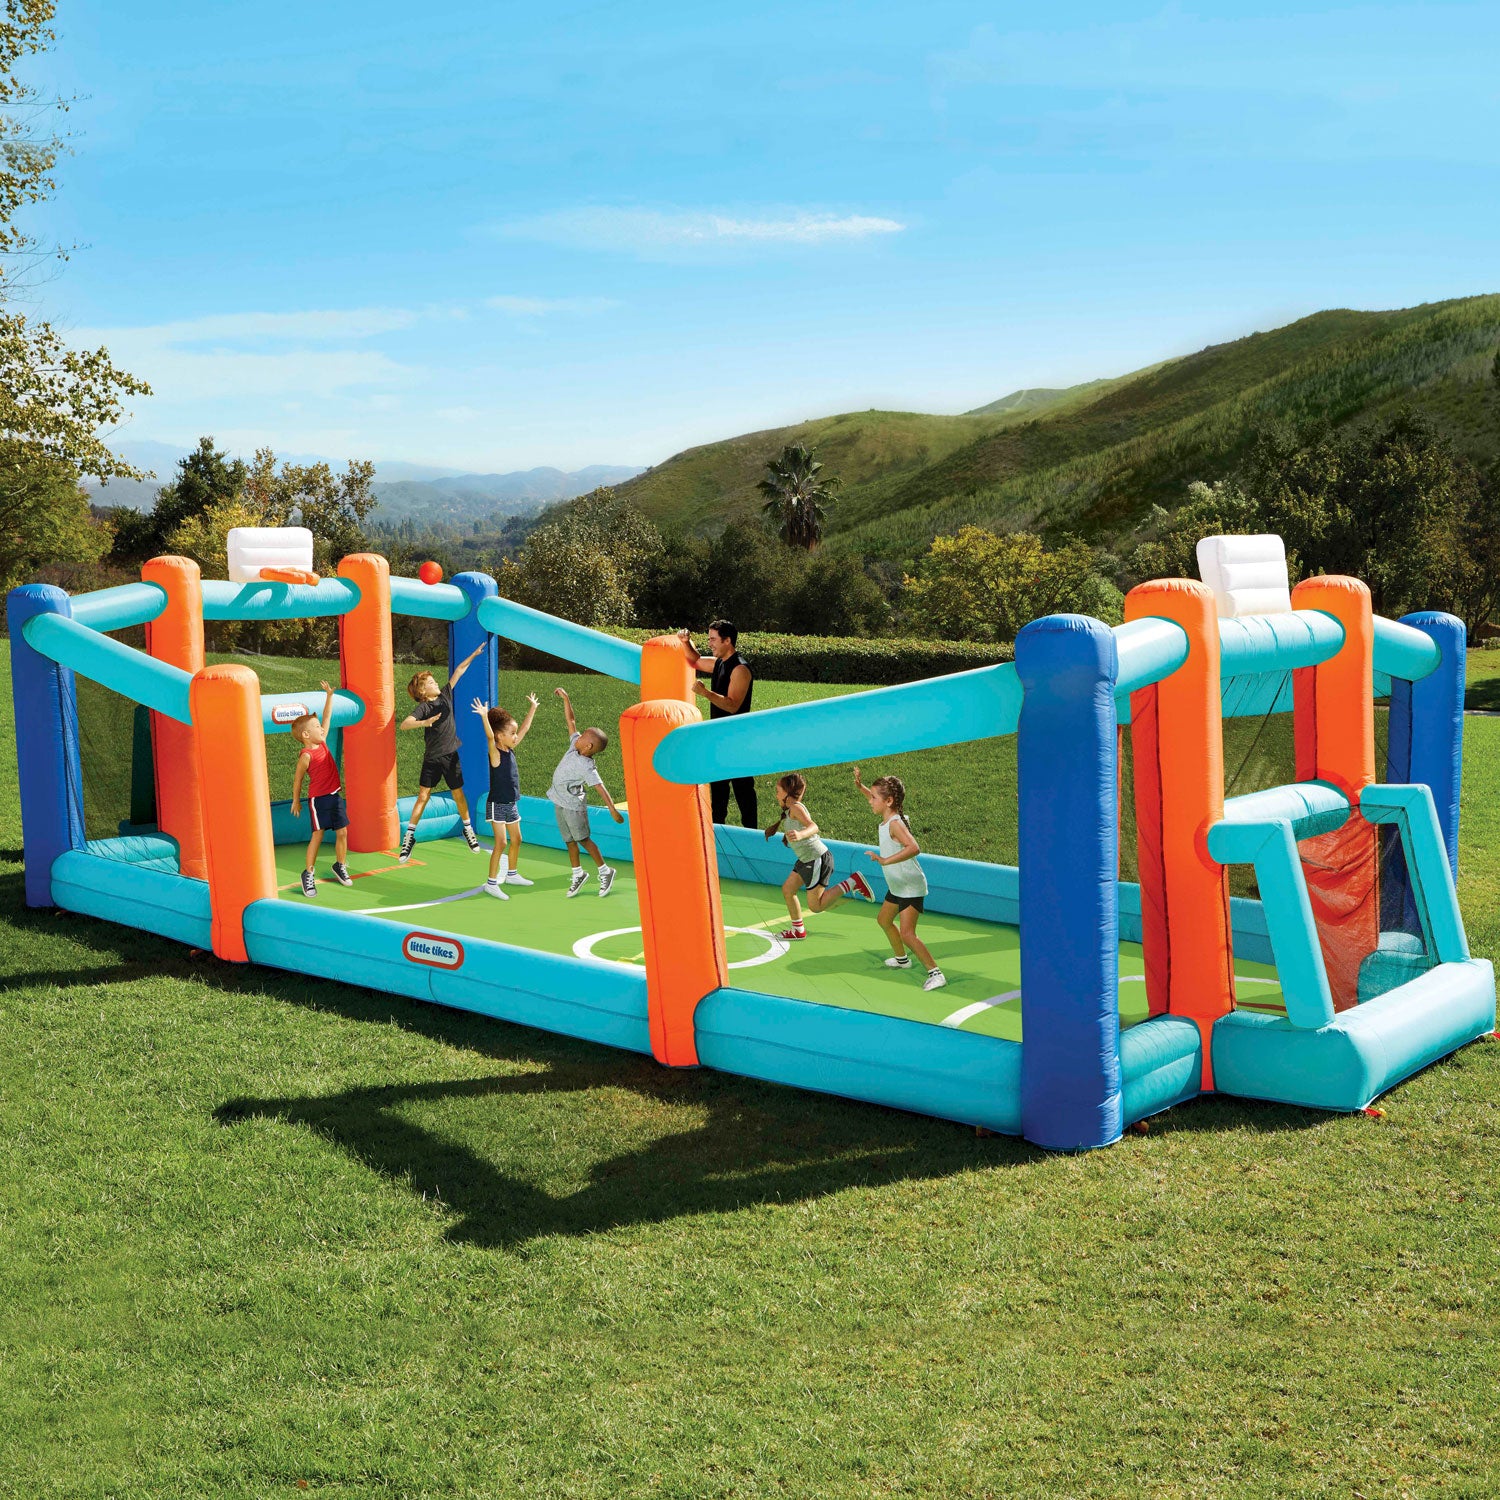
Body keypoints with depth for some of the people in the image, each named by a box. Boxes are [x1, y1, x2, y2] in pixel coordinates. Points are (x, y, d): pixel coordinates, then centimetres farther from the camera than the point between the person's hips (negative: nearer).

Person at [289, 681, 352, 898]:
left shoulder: (322, 742, 6)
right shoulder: (306, 756, -14)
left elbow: (327, 717, 13)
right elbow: (298, 779, -5)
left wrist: (329, 696, 10)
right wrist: (296, 801, 2)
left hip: (335, 795, 7)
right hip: (318, 798, -7)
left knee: (342, 832, 7)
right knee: (318, 834, -5)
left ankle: (340, 867, 24)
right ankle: (308, 874, 3)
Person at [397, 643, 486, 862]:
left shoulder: (445, 695, 2)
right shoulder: (423, 708, -13)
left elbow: (459, 670, 7)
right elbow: (404, 724, -29)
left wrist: (474, 654, 6)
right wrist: (424, 723, -44)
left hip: (451, 755, 3)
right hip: (432, 758, -3)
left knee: (458, 794, 10)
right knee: (423, 795, -1)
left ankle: (468, 829, 29)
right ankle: (409, 837, 5)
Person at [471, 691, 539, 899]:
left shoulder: (511, 749, 5)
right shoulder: (495, 753, -16)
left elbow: (525, 728, 15)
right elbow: (489, 736, -36)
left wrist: (533, 707, 20)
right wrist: (484, 717, -51)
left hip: (512, 804, 8)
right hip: (497, 804, -8)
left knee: (516, 840, 17)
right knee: (501, 843, -12)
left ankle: (512, 874, 34)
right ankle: (491, 883, -9)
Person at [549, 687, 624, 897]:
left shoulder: (587, 767, -25)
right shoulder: (575, 745, -4)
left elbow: (601, 788, -31)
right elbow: (571, 720, 4)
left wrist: (613, 809, -38)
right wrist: (565, 698, 4)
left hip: (574, 805, -8)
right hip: (560, 802, 8)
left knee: (583, 839, 1)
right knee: (569, 840, 14)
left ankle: (605, 872, 14)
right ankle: (578, 874, 24)